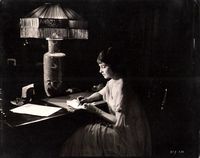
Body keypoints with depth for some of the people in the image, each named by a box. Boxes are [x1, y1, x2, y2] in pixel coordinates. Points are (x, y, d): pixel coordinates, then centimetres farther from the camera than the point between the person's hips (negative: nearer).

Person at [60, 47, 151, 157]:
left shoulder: (120, 87, -24)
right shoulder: (112, 82, 5)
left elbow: (119, 121, -22)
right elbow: (100, 94, 25)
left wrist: (96, 110, -17)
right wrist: (87, 99, 5)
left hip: (129, 136, -9)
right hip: (121, 128, 9)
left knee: (87, 134, -11)